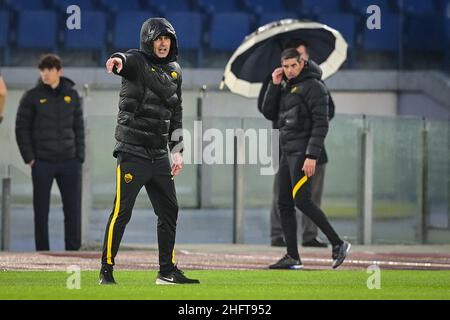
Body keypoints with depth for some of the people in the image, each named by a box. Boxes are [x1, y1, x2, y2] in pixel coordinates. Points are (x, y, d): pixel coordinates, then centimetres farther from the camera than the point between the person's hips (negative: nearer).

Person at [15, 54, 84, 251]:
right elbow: (21, 128, 0)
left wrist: (80, 157, 3)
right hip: (42, 163, -2)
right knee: (41, 210, 1)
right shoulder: (32, 97, -1)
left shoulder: (72, 95, 7)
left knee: (73, 208, 1)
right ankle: (42, 253, 7)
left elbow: (79, 128, 11)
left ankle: (73, 250, 8)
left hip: (69, 162, 2)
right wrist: (29, 158, -7)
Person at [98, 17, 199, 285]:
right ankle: (106, 271, -2)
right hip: (132, 150, -7)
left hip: (159, 154, 7)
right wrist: (118, 60, -56)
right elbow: (126, 61, -31)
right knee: (122, 211, -8)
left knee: (169, 211, 10)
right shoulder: (137, 61, -6)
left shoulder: (175, 70, 14)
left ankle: (168, 271, 20)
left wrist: (177, 150, 14)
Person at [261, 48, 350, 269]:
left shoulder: (313, 86, -9)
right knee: (284, 204, 6)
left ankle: (337, 243, -12)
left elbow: (321, 124, -15)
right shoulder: (286, 88, 18)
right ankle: (292, 257, 8)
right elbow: (269, 113, 13)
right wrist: (275, 85, 3)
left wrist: (312, 156, -22)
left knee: (301, 200, -17)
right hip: (287, 152, 9)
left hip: (303, 152, -9)